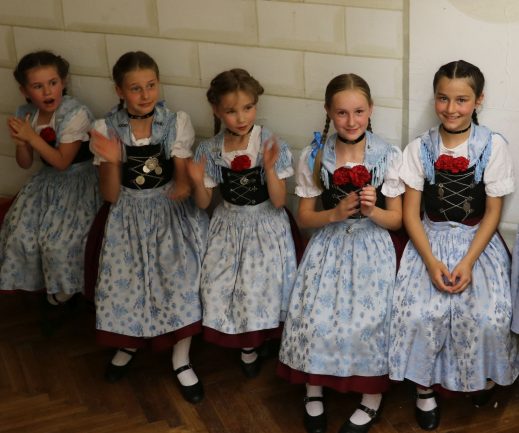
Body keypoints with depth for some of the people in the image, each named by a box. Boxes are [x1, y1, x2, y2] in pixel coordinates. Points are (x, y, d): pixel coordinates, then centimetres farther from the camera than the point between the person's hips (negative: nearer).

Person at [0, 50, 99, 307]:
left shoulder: (76, 114, -22)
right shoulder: (26, 115, -4)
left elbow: (62, 162, -21)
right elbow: (26, 164, 3)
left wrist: (32, 137, -27)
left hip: (78, 181, -6)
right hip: (46, 181, 6)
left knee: (59, 239, -18)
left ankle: (65, 289, 12)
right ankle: (32, 282, 20)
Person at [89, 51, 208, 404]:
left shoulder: (178, 122, -6)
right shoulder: (106, 129, -5)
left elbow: (184, 180, -3)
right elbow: (110, 195, -5)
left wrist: (184, 188, -26)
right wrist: (113, 162, -23)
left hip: (171, 211, -1)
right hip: (129, 215, 1)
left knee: (181, 275, -19)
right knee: (125, 278, -9)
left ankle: (182, 359, 1)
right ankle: (128, 342, 25)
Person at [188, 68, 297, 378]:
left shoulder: (271, 145, -15)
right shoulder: (210, 150, -8)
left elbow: (278, 201, -16)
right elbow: (204, 203, -2)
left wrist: (269, 167, -31)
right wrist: (198, 182, -23)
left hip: (265, 227, -2)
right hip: (229, 227, 3)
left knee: (262, 286, -1)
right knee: (225, 287, 4)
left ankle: (253, 346, 29)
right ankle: (249, 346, 31)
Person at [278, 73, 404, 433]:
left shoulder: (389, 156, -5)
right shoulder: (314, 156, -3)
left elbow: (396, 220, 1)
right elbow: (305, 217, 3)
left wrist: (372, 211, -20)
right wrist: (336, 213, -16)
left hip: (371, 246, -1)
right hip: (328, 245, 1)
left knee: (368, 319, -16)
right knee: (314, 317, -14)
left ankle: (372, 399, 7)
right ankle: (314, 390, 12)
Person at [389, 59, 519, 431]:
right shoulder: (420, 148, -3)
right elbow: (411, 212, -2)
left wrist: (468, 262, -15)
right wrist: (431, 262, -15)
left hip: (478, 241, 0)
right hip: (430, 241, 1)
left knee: (488, 318, -21)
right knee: (417, 314, -22)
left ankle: (485, 374, 13)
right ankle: (425, 385, 4)